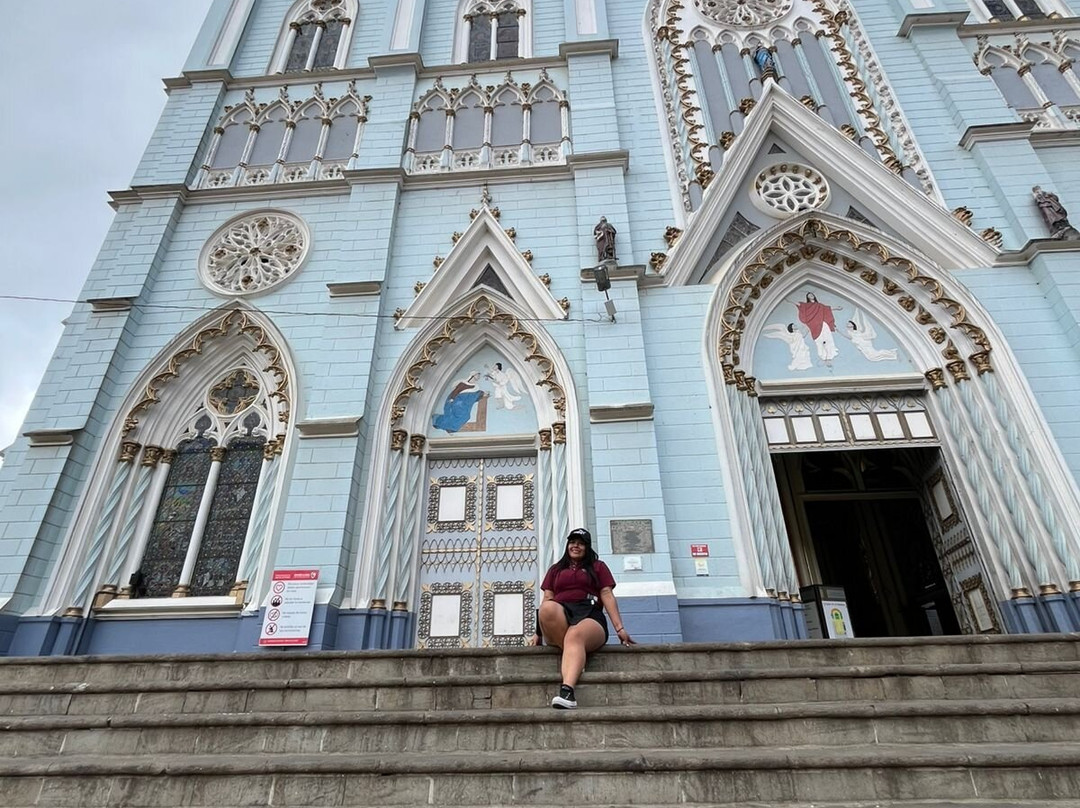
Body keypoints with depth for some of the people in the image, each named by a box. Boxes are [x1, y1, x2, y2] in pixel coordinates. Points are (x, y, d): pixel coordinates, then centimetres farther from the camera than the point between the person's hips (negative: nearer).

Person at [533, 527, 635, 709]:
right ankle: (574, 658, -25)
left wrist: (620, 628, 0)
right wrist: (539, 631, 7)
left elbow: (607, 596, 12)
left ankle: (567, 692, -57)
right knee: (547, 608, -35)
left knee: (575, 634, -39)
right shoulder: (556, 569, 30)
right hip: (560, 618, 2)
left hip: (589, 617, -2)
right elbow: (547, 599, 19)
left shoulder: (598, 566, 25)